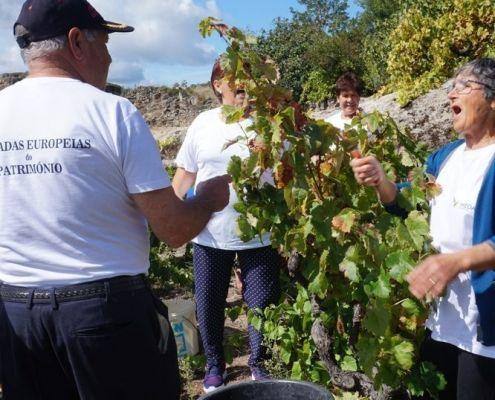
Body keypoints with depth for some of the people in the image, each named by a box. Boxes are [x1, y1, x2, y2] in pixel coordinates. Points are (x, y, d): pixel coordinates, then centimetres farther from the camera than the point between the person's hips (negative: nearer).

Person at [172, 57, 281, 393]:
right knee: (208, 305, 13)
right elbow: (185, 173, 8)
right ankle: (215, 365, 35)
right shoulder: (203, 123, 3)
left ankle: (259, 364, 34)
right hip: (210, 235, 2)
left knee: (262, 304, 10)